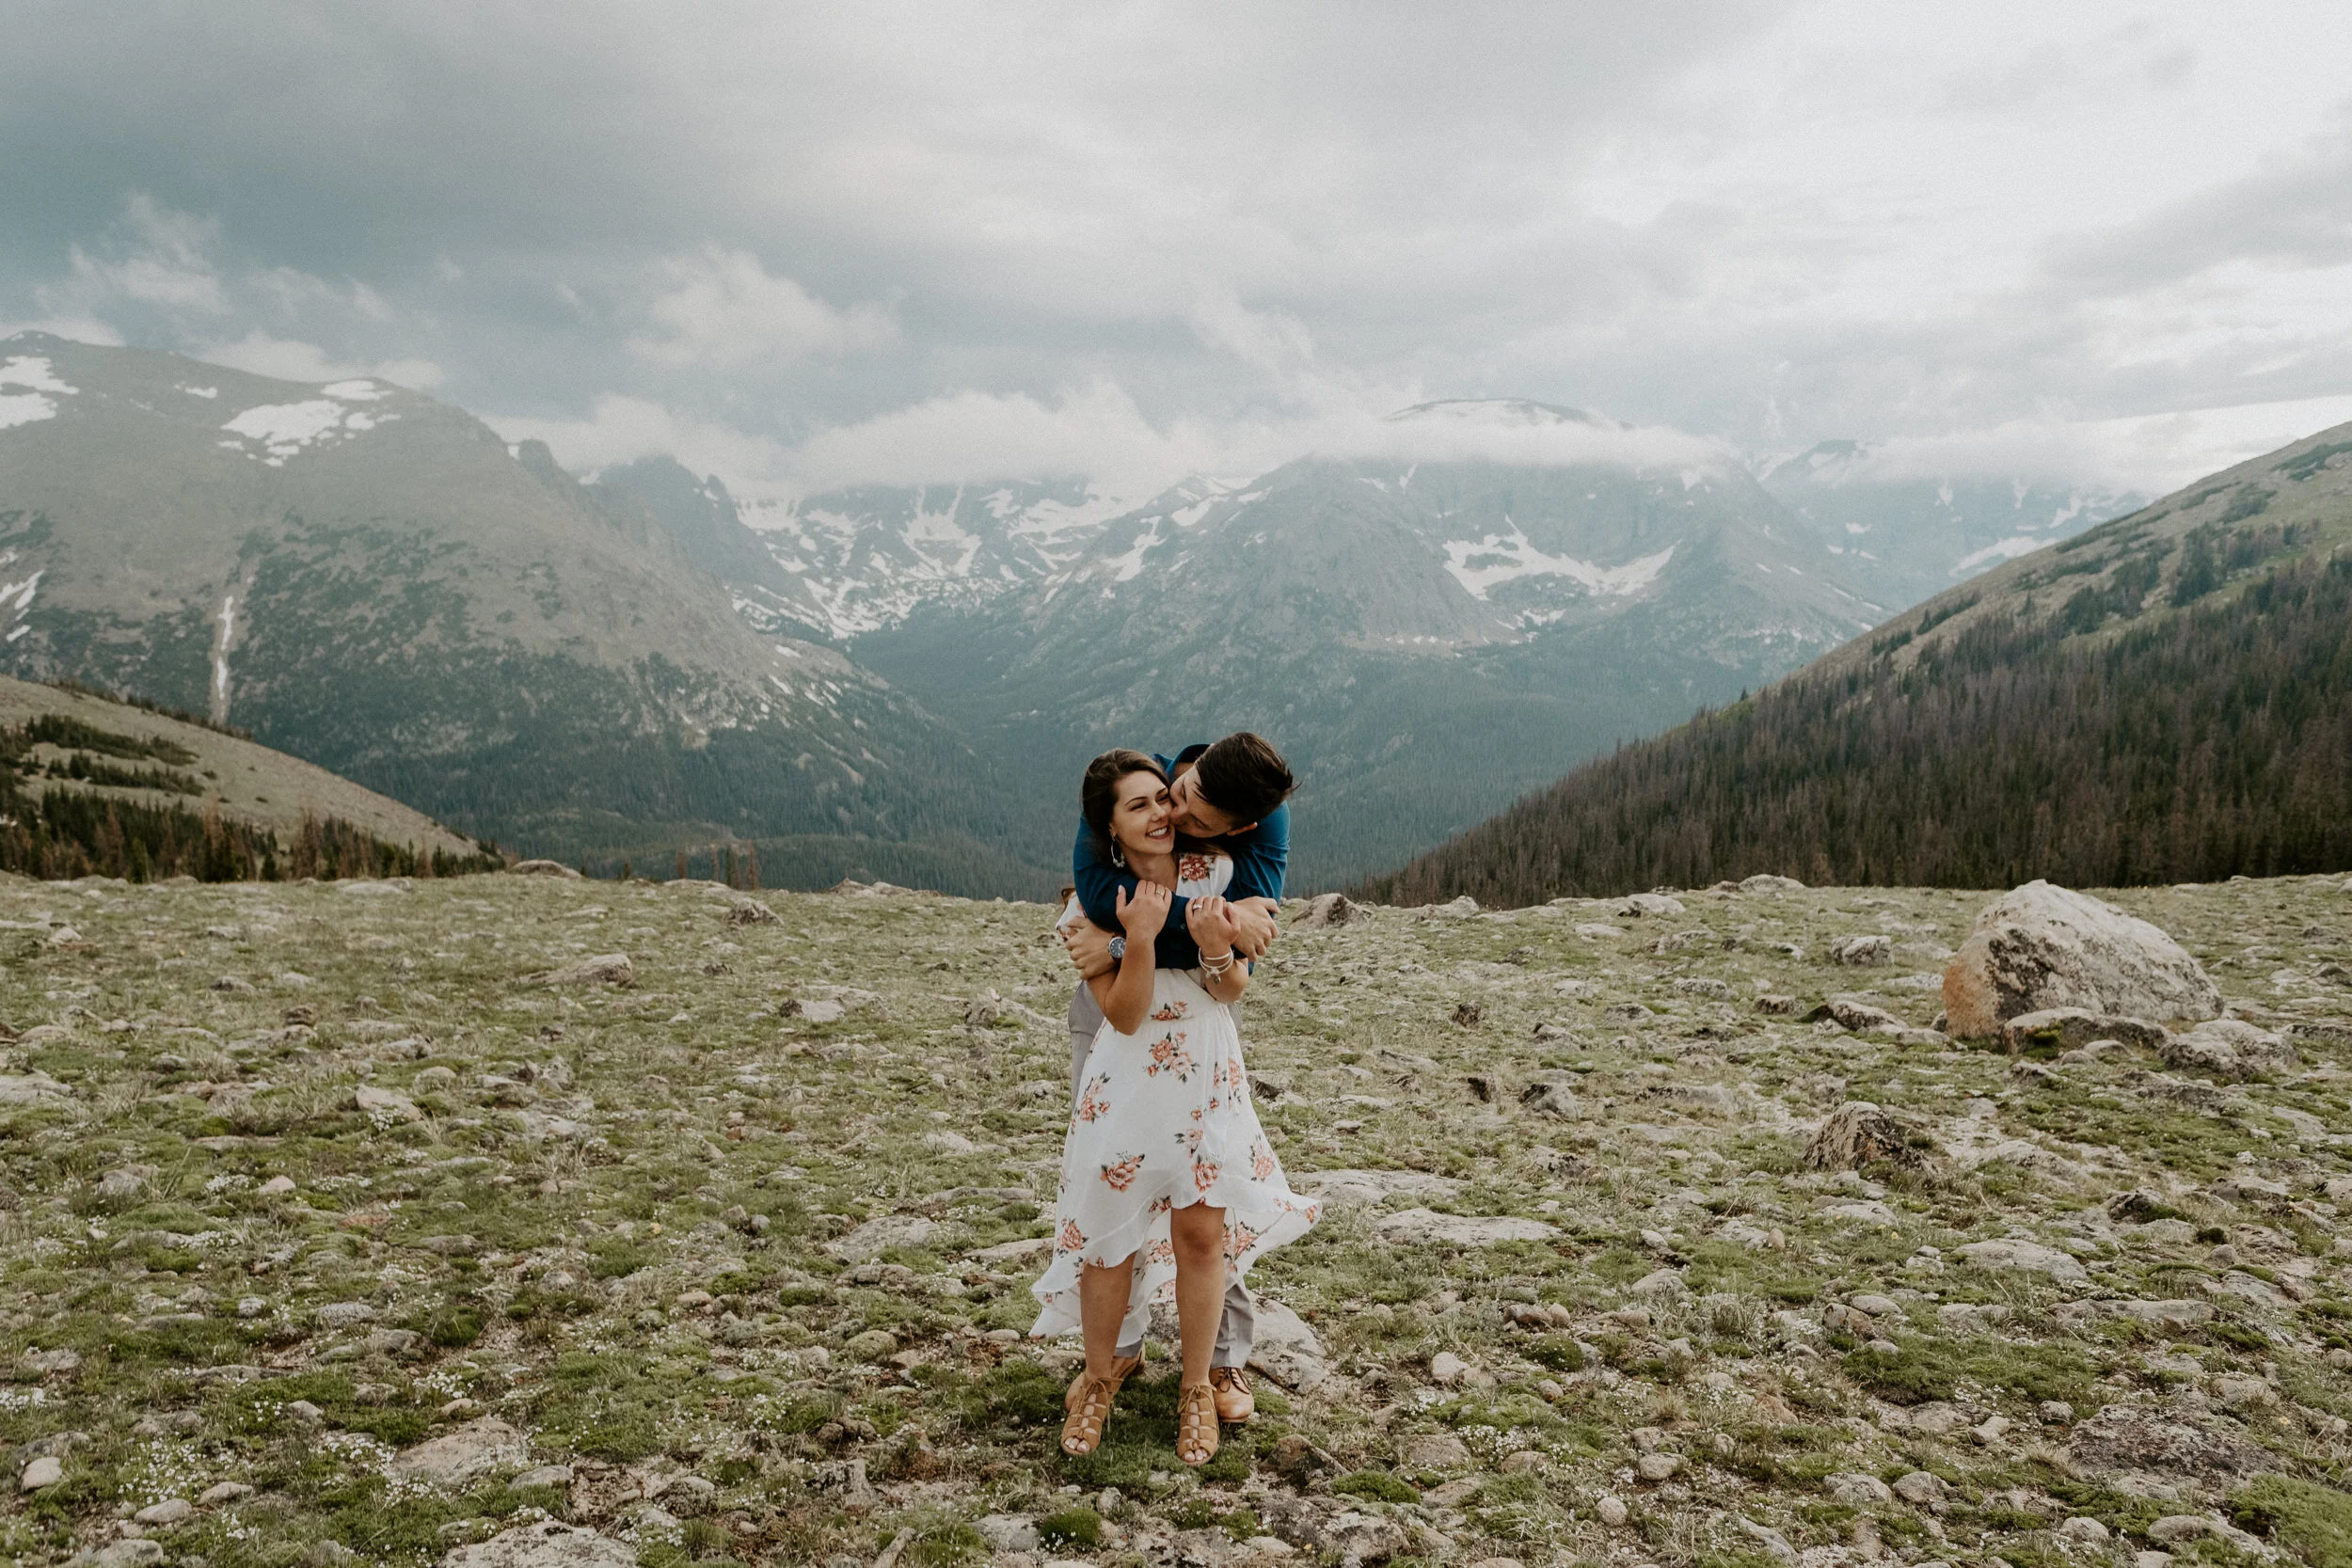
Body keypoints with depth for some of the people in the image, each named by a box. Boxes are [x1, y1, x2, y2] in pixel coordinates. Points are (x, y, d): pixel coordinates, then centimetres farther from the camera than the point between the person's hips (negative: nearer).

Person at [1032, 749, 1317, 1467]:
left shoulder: (1214, 871, -6)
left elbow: (1233, 991, -2)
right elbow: (1124, 1016, -14)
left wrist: (1215, 947, -24)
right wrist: (1140, 937, -29)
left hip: (1207, 1079, 1)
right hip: (1126, 1082, -1)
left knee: (1203, 1233, 4)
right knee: (1110, 1239, 6)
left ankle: (1196, 1386, 24)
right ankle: (1102, 1373, 31)